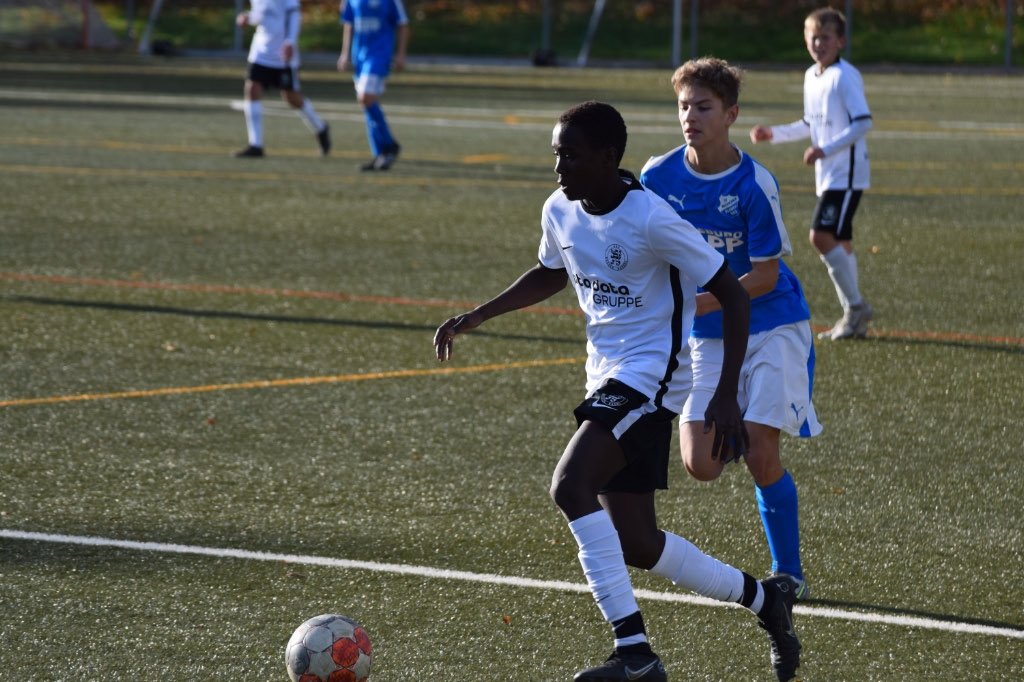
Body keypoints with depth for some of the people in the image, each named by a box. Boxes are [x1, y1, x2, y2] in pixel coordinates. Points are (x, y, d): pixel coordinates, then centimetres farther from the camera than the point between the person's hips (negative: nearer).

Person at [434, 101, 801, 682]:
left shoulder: (652, 220, -20)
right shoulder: (560, 212, 3)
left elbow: (733, 296, -15)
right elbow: (552, 275, 26)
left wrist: (727, 397, -20)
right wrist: (478, 317, 16)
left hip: (652, 375, -8)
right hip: (607, 378, 8)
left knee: (570, 486, -27)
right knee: (635, 546, 8)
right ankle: (764, 598, 28)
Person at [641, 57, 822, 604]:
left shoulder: (754, 184, -17)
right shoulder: (658, 177, -6)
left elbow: (766, 276, -14)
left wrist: (700, 302, -23)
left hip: (771, 327, -3)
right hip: (705, 336, 4)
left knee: (760, 456, -13)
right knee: (701, 465, -10)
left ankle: (789, 574, 4)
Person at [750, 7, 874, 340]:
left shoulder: (845, 76, -13)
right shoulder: (811, 76, 14)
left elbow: (863, 123, -19)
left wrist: (826, 150, -25)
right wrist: (773, 134, 19)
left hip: (847, 173, -9)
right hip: (827, 175, 9)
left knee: (822, 236, -16)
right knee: (839, 241, 9)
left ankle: (856, 306, -6)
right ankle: (854, 318, 15)